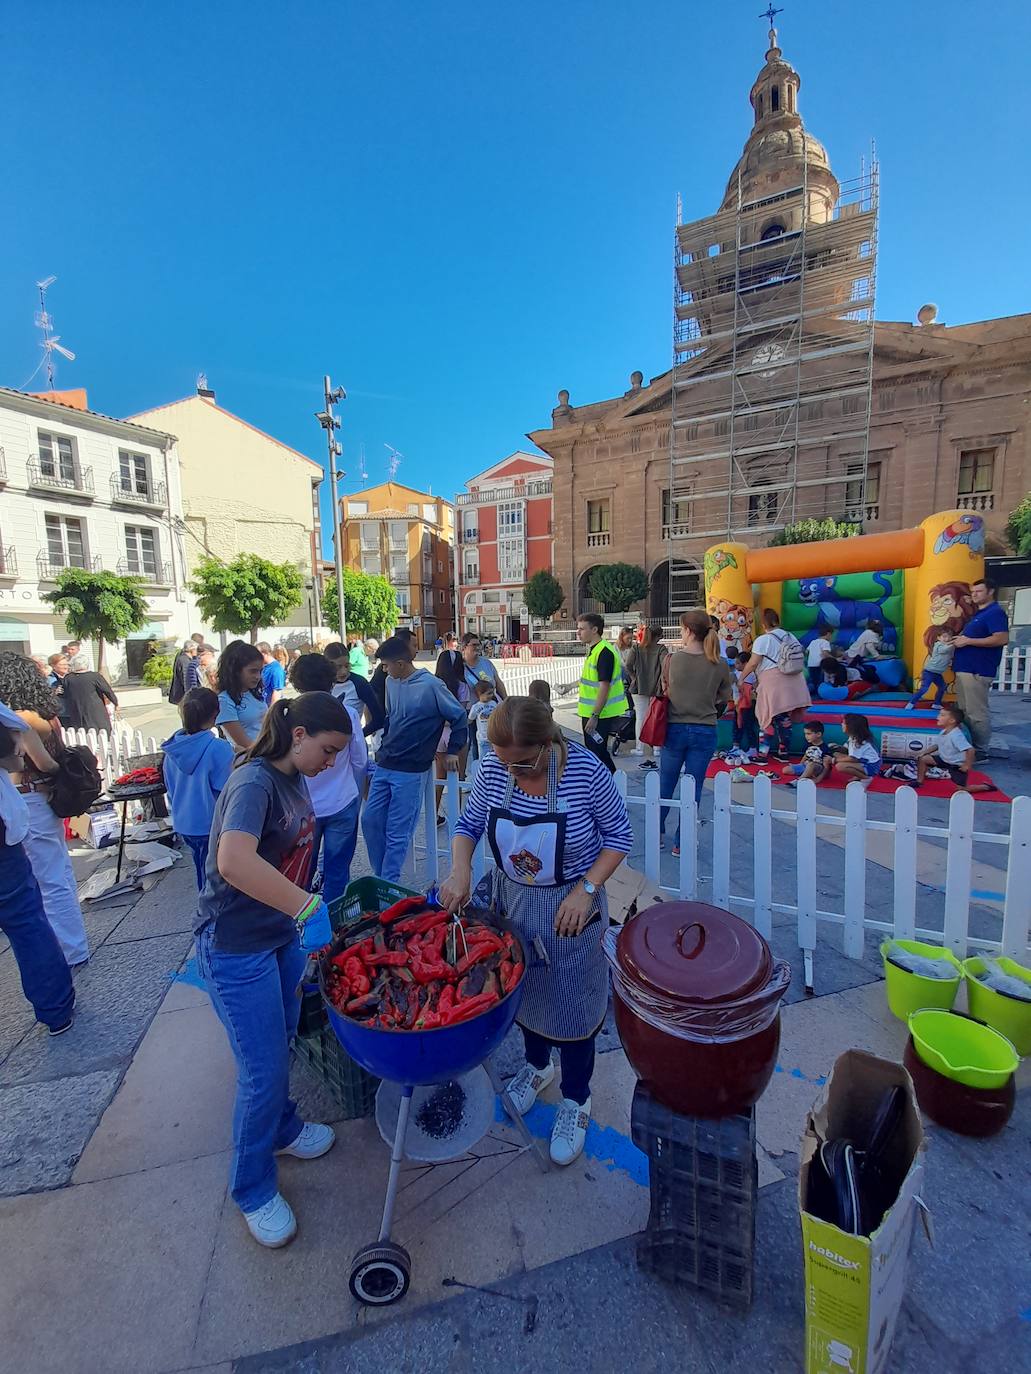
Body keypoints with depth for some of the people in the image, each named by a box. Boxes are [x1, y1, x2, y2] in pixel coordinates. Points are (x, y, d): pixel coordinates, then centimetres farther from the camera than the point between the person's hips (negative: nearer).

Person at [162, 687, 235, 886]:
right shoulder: (220, 749, -22)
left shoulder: (172, 750, -2)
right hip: (212, 826, -6)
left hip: (183, 825, 6)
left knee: (203, 874, 22)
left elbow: (170, 789, 10)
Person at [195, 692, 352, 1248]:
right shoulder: (254, 781, -27)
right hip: (236, 949, -8)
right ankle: (253, 1190, 32)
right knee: (262, 1070, 7)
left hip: (283, 935, 8)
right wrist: (310, 909, -44)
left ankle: (281, 1127, 51)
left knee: (282, 1042, 25)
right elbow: (233, 859, -44)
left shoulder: (295, 780, 1)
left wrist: (304, 917, 16)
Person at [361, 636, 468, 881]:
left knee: (397, 833, -2)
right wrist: (384, 744, 15)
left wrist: (453, 751, -1)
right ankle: (380, 877, 26)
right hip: (383, 766, 7)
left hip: (409, 772, -7)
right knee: (370, 821, 9)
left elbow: (460, 718, -4)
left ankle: (388, 886, 13)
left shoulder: (431, 686, -12)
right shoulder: (391, 682, 7)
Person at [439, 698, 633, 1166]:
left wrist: (586, 889, -21)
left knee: (571, 1003, 12)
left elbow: (619, 834, -13)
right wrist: (460, 869, -19)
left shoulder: (585, 769, -25)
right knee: (522, 990, 24)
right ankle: (537, 1064, 54)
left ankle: (576, 1099, 40)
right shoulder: (493, 771, -15)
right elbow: (468, 824, 0)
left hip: (569, 908, -3)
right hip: (512, 903, 4)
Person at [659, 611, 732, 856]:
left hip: (675, 729, 0)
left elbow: (665, 691, -1)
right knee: (693, 789, 9)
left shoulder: (674, 659, -10)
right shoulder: (720, 664, -5)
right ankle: (682, 842, 16)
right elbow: (724, 699, 4)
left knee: (665, 784, 17)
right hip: (705, 732, 1)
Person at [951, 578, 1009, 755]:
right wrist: (960, 639, 11)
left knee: (977, 713, -7)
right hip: (965, 668, 11)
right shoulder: (977, 614, 20)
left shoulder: (995, 612, -10)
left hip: (977, 671, -11)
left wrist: (968, 641, -18)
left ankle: (980, 752, 0)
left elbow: (1002, 639, -22)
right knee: (964, 711, 15)